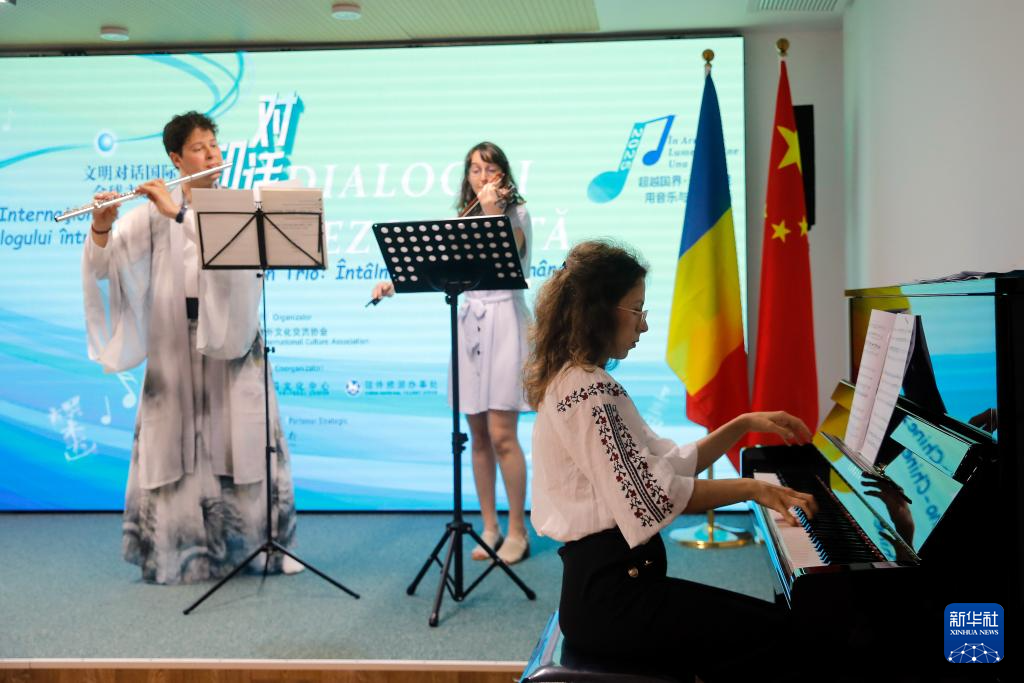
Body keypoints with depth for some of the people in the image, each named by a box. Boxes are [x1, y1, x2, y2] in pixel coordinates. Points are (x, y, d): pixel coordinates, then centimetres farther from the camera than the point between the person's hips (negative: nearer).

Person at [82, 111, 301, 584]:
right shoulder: (154, 210, 4)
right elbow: (103, 264, 0)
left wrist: (179, 213, -24)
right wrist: (101, 225, -19)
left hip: (229, 336, 0)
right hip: (174, 341, 0)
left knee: (243, 435, 1)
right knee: (178, 438, 2)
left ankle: (268, 543, 9)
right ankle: (180, 548, 11)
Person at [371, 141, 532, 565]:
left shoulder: (517, 212, 0)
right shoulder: (463, 219, 15)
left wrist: (491, 210, -23)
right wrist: (396, 283, -1)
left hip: (504, 322, -5)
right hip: (469, 321, 5)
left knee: (502, 434, -9)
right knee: (478, 436, 6)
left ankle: (517, 532, 1)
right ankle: (489, 527, 15)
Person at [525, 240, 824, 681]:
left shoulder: (582, 381, 15)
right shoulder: (589, 390, -17)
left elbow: (668, 462, 17)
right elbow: (651, 496, -22)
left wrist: (745, 424, 11)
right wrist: (751, 488, -13)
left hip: (608, 582, 10)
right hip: (609, 596, -10)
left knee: (763, 618, 12)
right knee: (776, 631, -9)